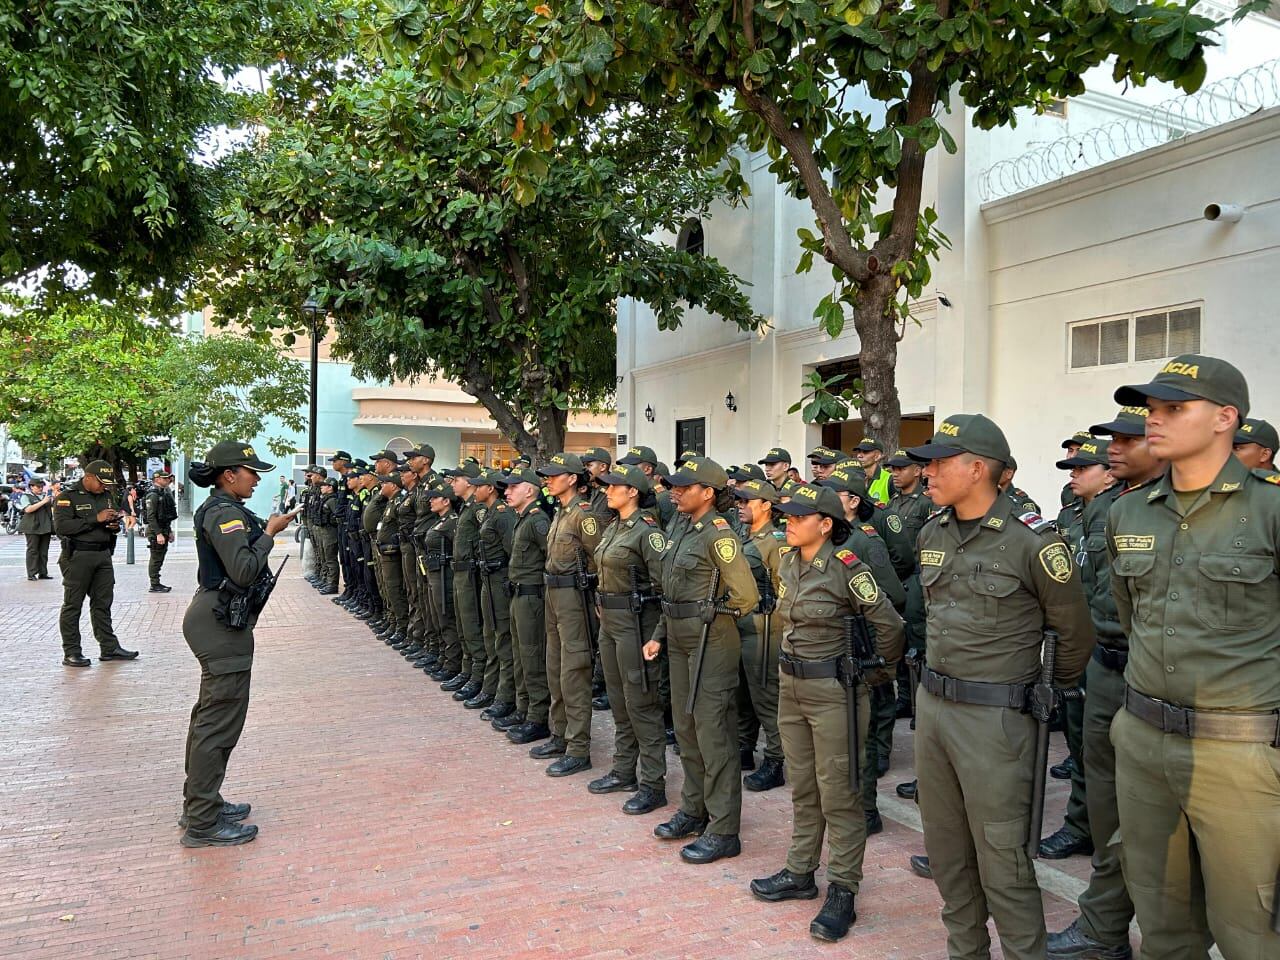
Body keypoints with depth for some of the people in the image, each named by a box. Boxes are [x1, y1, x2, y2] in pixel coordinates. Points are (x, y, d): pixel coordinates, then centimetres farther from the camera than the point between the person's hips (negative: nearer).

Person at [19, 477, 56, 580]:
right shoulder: (26, 496, 1)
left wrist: (56, 497, -4)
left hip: (46, 527, 5)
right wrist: (42, 502, -17)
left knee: (44, 551, 6)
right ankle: (31, 574, -2)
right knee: (32, 551, -4)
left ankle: (43, 573, 10)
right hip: (33, 528, -5)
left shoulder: (46, 495, 16)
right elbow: (28, 509, -14)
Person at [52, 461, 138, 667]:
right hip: (78, 556, -7)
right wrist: (95, 519, -21)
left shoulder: (105, 496, 15)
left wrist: (115, 525, 5)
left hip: (103, 555, 7)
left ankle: (109, 647, 15)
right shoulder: (67, 496, -7)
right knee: (72, 605, 1)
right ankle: (71, 653, 6)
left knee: (103, 603, 10)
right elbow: (61, 527, -19)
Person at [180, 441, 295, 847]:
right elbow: (244, 570, -25)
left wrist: (268, 526, 4)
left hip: (217, 619, 11)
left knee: (210, 714, 18)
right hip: (222, 623, -11)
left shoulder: (221, 509, 15)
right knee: (221, 720, -6)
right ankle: (202, 823, 1)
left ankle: (199, 803, 31)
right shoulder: (224, 512, -17)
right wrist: (270, 531, -14)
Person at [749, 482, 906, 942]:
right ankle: (800, 873, 30)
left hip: (833, 691, -7)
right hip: (791, 685, 7)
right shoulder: (789, 563, 5)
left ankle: (842, 891, 13)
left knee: (837, 793, 2)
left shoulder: (846, 567, -18)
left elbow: (889, 625, -13)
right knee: (803, 788, 17)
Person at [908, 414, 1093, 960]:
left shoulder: (1031, 540, -15)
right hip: (932, 704, 7)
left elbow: (1074, 633, -3)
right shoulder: (931, 534, 6)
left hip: (995, 716, -7)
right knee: (946, 849, 17)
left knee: (1001, 858, 1)